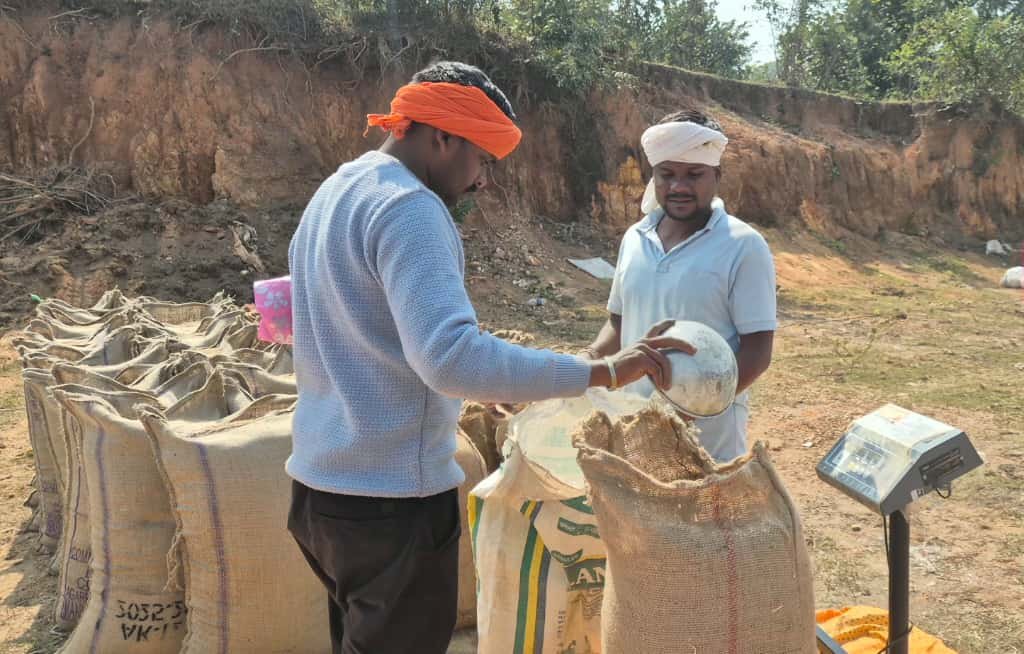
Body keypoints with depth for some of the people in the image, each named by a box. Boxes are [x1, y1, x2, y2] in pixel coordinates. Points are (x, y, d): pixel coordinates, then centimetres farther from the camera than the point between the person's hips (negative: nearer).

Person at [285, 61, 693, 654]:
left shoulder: (332, 194, 12)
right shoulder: (408, 207, -19)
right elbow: (451, 357, -32)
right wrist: (603, 371, -29)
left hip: (321, 482, 9)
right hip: (391, 498, -9)